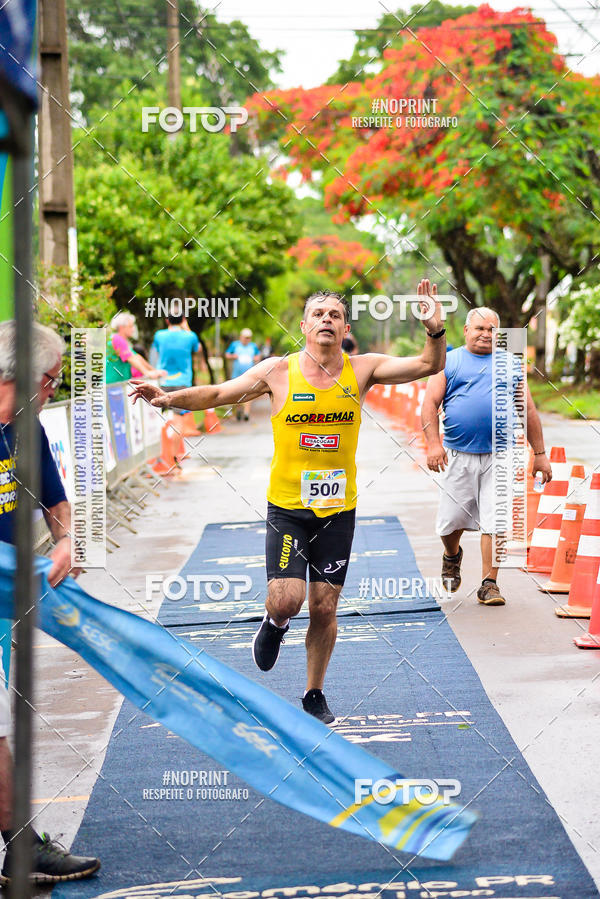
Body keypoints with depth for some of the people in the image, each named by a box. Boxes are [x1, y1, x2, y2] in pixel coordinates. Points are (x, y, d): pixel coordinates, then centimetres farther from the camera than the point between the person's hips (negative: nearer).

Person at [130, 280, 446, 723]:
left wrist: (435, 331, -25)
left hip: (338, 509, 1)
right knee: (286, 600, -14)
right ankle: (275, 625, 25)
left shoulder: (362, 370, -2)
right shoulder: (278, 371, -5)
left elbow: (428, 366, -6)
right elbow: (219, 393, -1)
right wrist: (169, 398, -15)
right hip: (286, 507, -1)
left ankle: (315, 693, 27)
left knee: (324, 608, 7)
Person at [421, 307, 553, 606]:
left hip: (499, 458, 1)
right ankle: (452, 555, 36)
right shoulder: (449, 363, 8)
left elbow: (528, 411, 15)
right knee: (452, 519, 4)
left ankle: (489, 584, 1)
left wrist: (539, 454, 11)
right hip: (458, 456, -1)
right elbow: (430, 405, 0)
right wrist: (433, 443, -14)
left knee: (495, 522, -6)